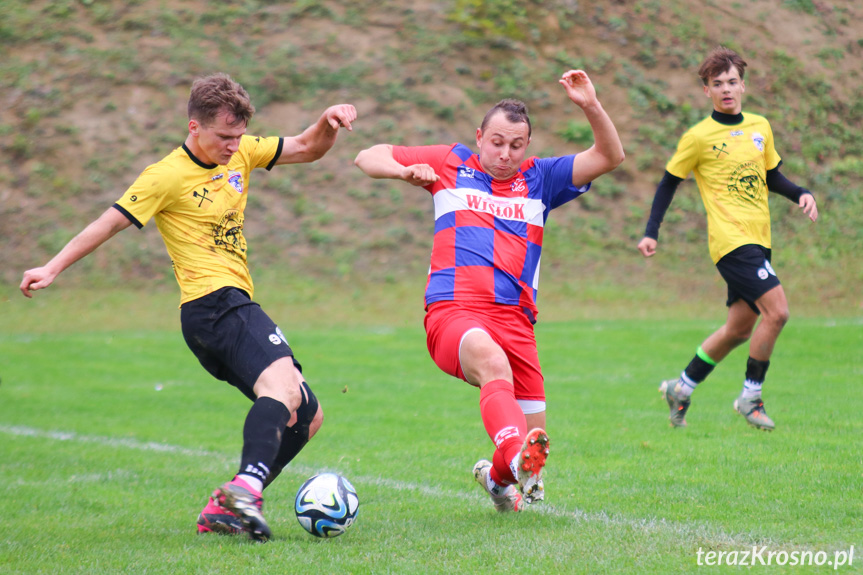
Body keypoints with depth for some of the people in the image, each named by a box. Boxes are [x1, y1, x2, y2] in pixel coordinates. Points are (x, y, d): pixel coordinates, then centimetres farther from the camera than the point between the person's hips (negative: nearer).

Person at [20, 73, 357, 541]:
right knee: (282, 385, -33)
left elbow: (308, 149, 20)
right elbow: (111, 222, -2)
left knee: (307, 416, 9)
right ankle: (247, 488, -55)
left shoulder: (240, 152, 14)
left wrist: (329, 120, -1)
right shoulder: (167, 176, -6)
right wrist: (52, 268, -3)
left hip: (234, 307, 9)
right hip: (213, 304, -9)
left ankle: (222, 510, 3)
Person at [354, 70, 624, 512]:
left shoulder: (539, 178, 21)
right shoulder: (451, 163, 17)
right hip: (452, 310, -3)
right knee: (492, 361, -38)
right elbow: (367, 158, 21)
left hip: (515, 319, 3)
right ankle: (517, 455, -62)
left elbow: (609, 157, 12)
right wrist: (405, 171, 0)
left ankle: (497, 475, 34)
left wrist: (591, 106, -4)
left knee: (534, 436, -1)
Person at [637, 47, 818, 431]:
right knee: (776, 310, -19)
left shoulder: (760, 127, 12)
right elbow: (669, 183, 3)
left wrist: (801, 194, 4)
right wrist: (651, 233, -3)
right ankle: (750, 397, -5)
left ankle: (681, 388, 26)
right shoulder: (698, 137, -4)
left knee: (740, 328, 11)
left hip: (758, 240, 7)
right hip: (731, 240, -7)